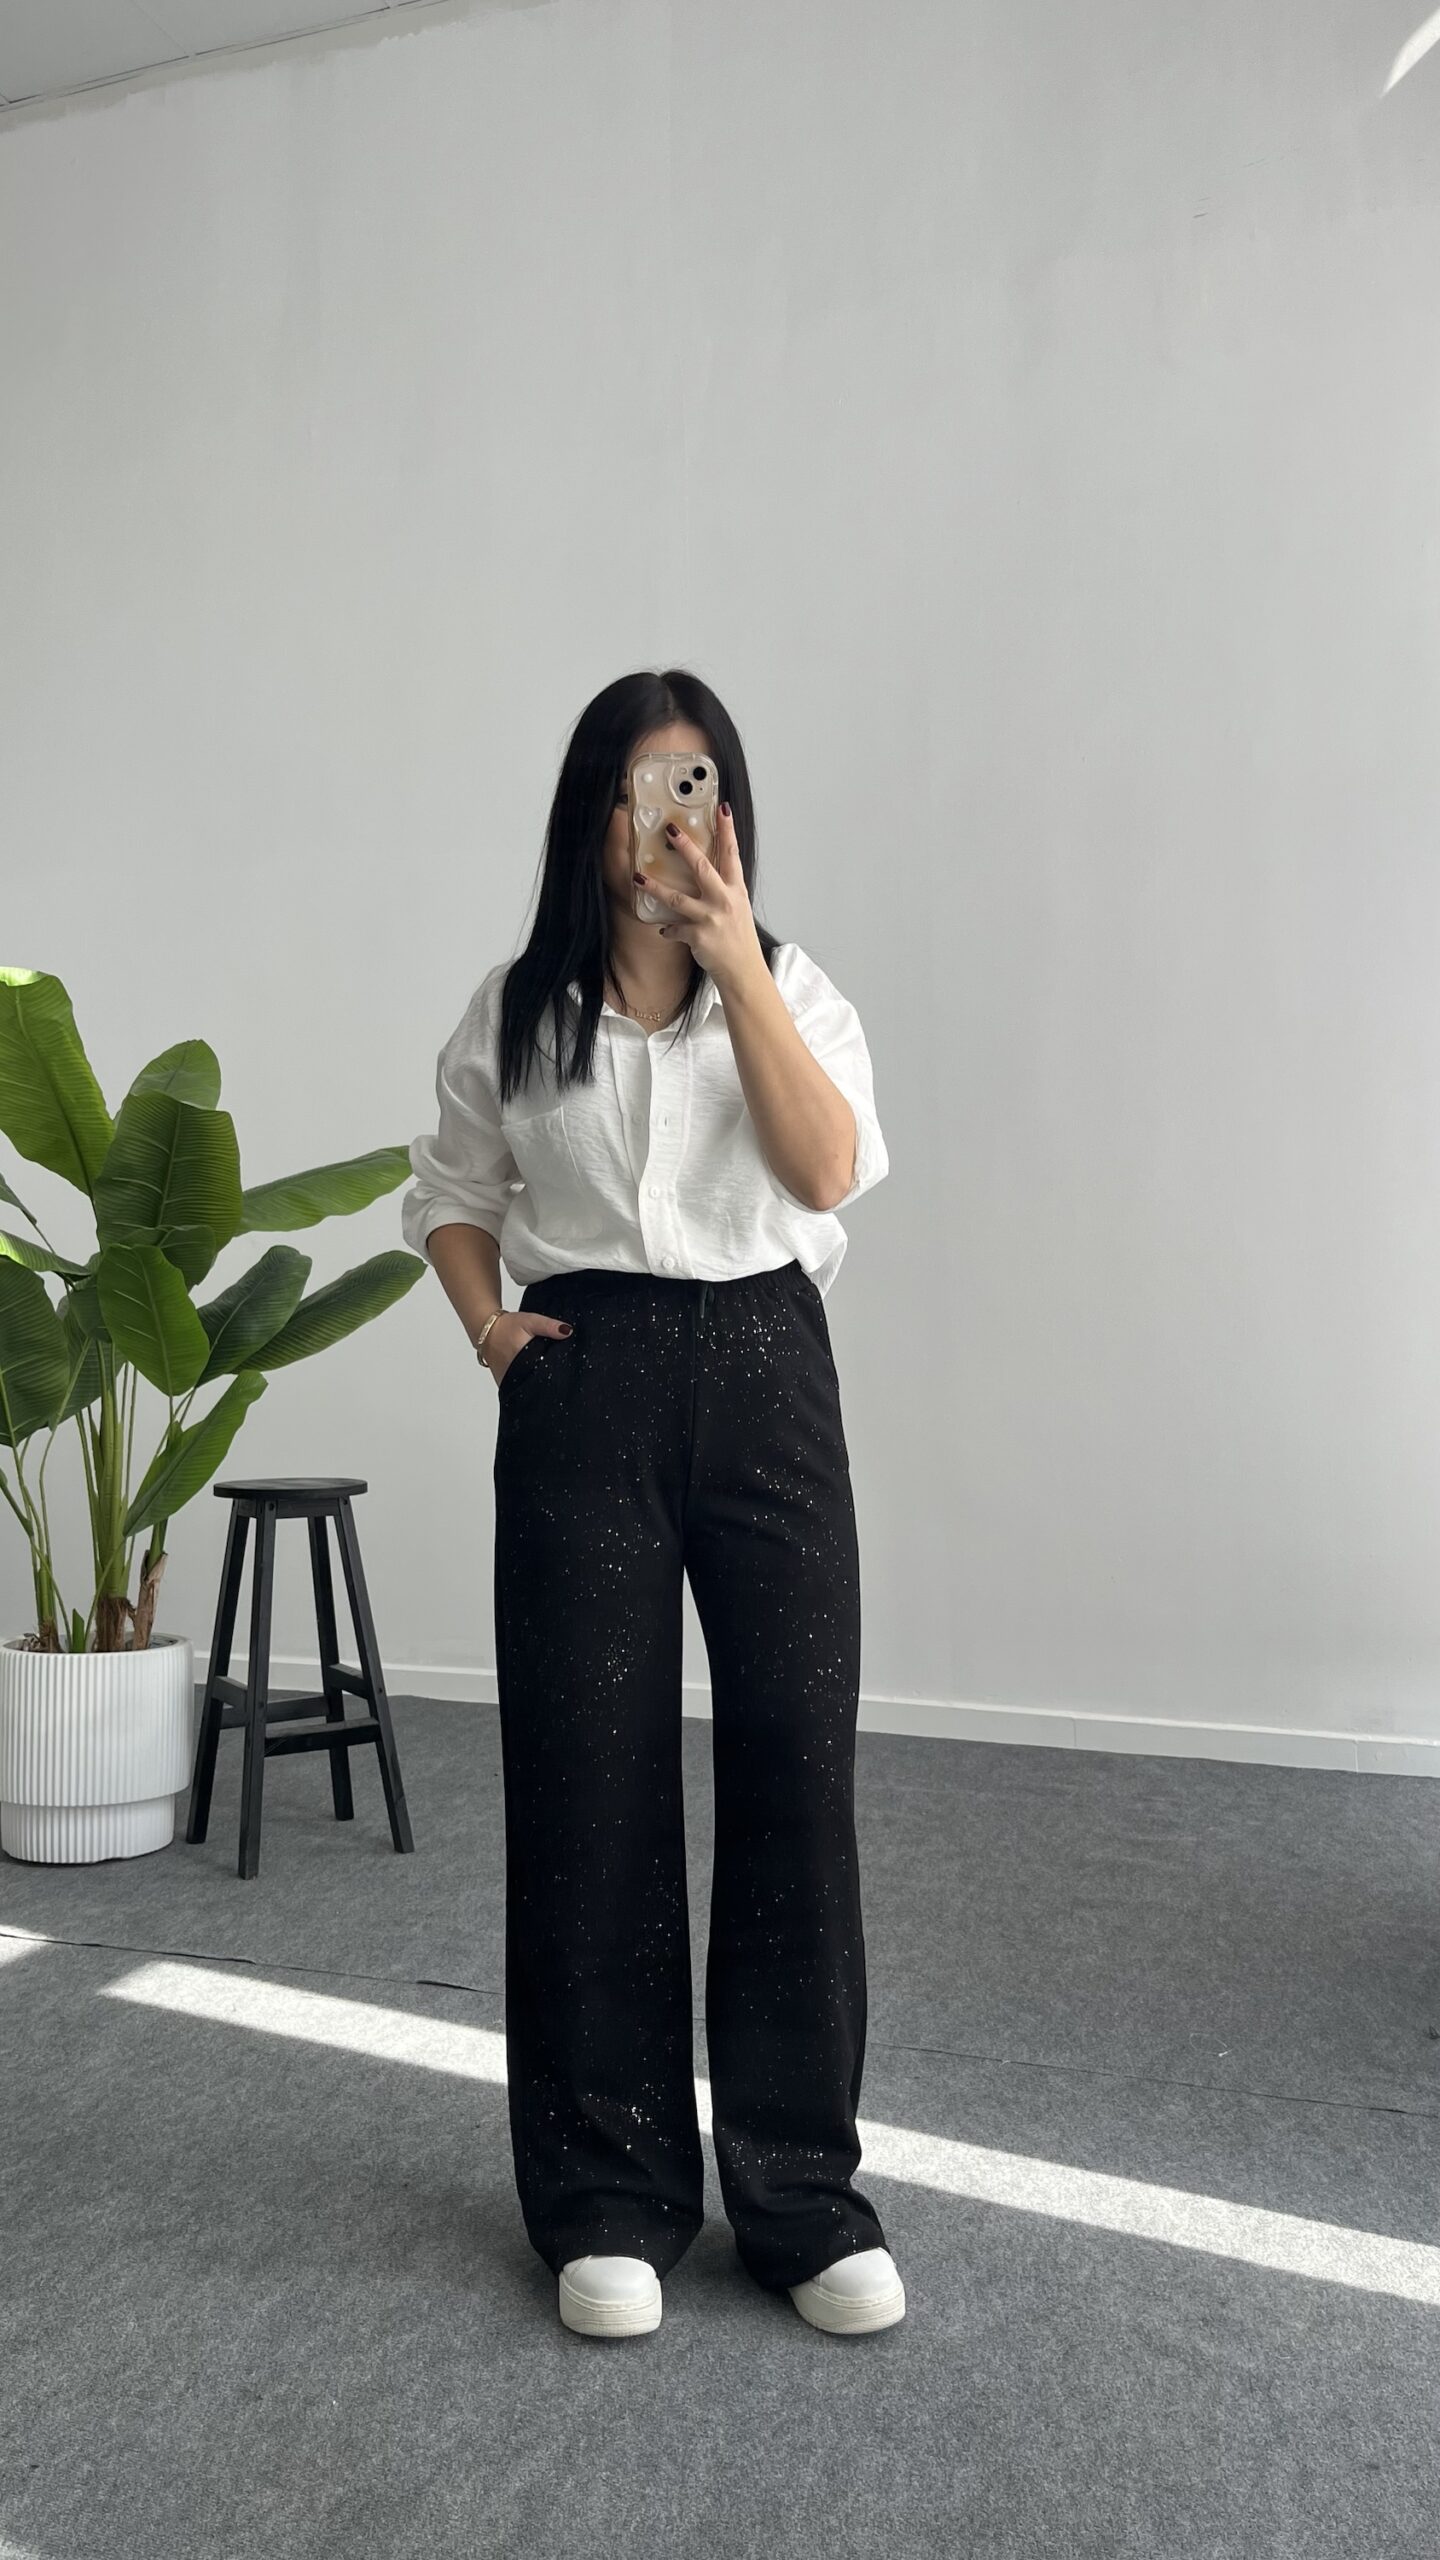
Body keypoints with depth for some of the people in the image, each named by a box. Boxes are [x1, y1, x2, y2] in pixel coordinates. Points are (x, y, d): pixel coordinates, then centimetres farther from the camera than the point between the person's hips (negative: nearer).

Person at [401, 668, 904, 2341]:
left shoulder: (792, 989, 7)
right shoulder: (516, 1010, 9)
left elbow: (830, 1169, -10)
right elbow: (449, 1190, 16)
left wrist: (736, 963, -15)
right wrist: (487, 1327, -2)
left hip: (766, 1377, 0)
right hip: (583, 1390, 0)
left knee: (795, 1764, 1)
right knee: (588, 1778, 3)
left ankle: (801, 2186, 19)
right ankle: (611, 2197, 20)